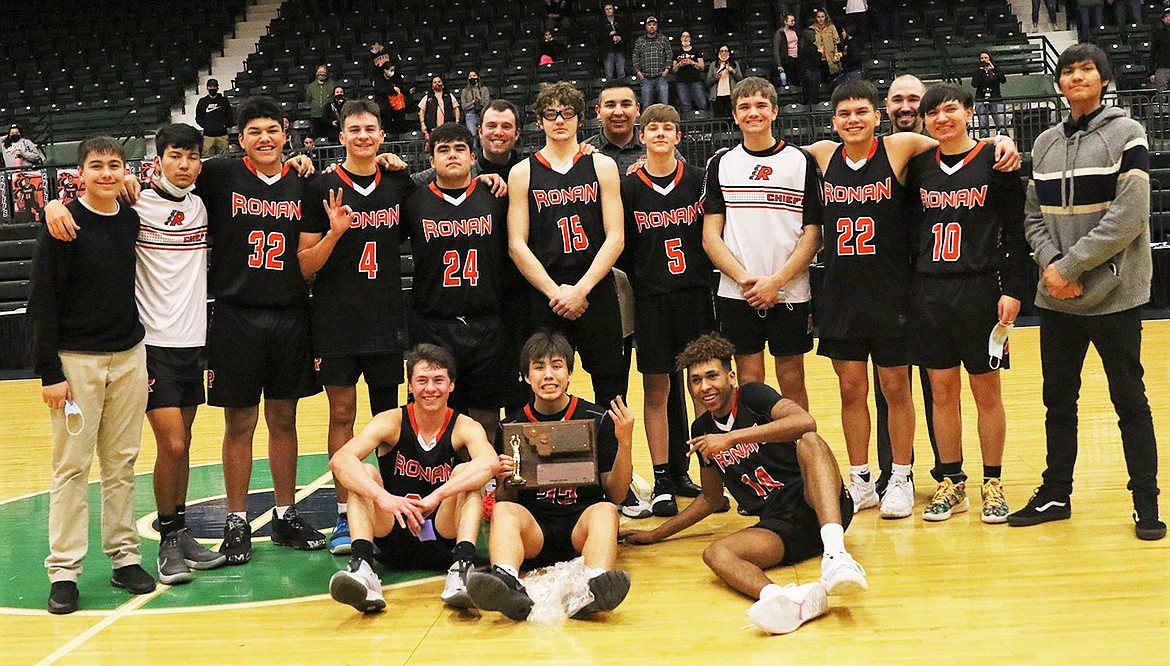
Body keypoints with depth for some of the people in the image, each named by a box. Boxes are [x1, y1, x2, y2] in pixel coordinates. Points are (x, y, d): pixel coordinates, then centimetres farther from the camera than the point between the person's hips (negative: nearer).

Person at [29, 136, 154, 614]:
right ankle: (64, 570, 5)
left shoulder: (133, 221, 6)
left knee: (122, 465, 9)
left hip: (129, 358, 4)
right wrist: (48, 372, -13)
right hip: (76, 360, -4)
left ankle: (125, 556, 18)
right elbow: (42, 303, -9)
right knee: (72, 468, -1)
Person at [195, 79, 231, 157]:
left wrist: (224, 125, -5)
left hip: (222, 135, 0)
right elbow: (198, 117, 12)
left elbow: (229, 116, 11)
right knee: (207, 156, -7)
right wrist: (205, 126, -4)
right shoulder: (202, 102, 12)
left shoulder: (224, 101, 12)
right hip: (208, 135, 0)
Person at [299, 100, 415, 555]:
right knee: (342, 414, 1)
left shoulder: (399, 184, 7)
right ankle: (345, 516, 7)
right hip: (336, 319, -3)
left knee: (389, 414, 9)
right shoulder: (322, 189, -2)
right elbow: (306, 265, -4)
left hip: (388, 317, 3)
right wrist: (333, 232, -19)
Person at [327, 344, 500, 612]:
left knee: (465, 471, -22)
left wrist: (436, 497, -43)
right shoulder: (391, 422, -4)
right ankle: (362, 566, -40)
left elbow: (490, 463, -30)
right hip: (392, 538, 1)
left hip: (444, 538, -1)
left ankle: (461, 568, -41)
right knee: (364, 473, -20)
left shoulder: (465, 427, -5)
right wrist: (383, 497, -39)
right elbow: (340, 460, -22)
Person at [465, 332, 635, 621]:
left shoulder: (598, 420, 9)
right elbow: (503, 501, 12)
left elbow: (615, 495, 8)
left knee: (604, 511, -32)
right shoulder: (511, 427, 11)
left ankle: (594, 588, -61)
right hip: (533, 529, 1)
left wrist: (625, 443, -7)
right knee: (503, 512, -30)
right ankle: (508, 586, -59)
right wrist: (504, 481, -11)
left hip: (581, 523, 0)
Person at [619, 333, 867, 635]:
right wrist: (656, 534, 31)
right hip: (777, 523, 5)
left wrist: (732, 437, -21)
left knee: (810, 442, -33)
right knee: (715, 554, -26)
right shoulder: (702, 429, 17)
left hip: (816, 507, -4)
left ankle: (836, 554, -54)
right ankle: (794, 600, -59)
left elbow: (805, 422, -20)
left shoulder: (752, 395, 1)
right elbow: (711, 498, 31)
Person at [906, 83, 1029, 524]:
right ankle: (952, 483, 18)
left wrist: (1013, 290, -9)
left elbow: (1015, 231, -4)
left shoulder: (994, 160, -2)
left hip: (981, 290, -3)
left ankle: (993, 484, 16)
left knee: (986, 392, 5)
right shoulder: (919, 166, 7)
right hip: (929, 291, 3)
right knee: (942, 392, 7)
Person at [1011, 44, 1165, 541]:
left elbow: (1128, 217, -14)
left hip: (1113, 294, -4)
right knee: (1058, 400, 11)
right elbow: (1033, 216, 9)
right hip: (1056, 297, 4)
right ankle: (1056, 494, 22)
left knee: (1129, 400, 3)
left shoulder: (1125, 134, -5)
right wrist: (1050, 263, -10)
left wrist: (1071, 266, -16)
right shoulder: (1045, 143, 9)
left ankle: (1146, 501, 14)